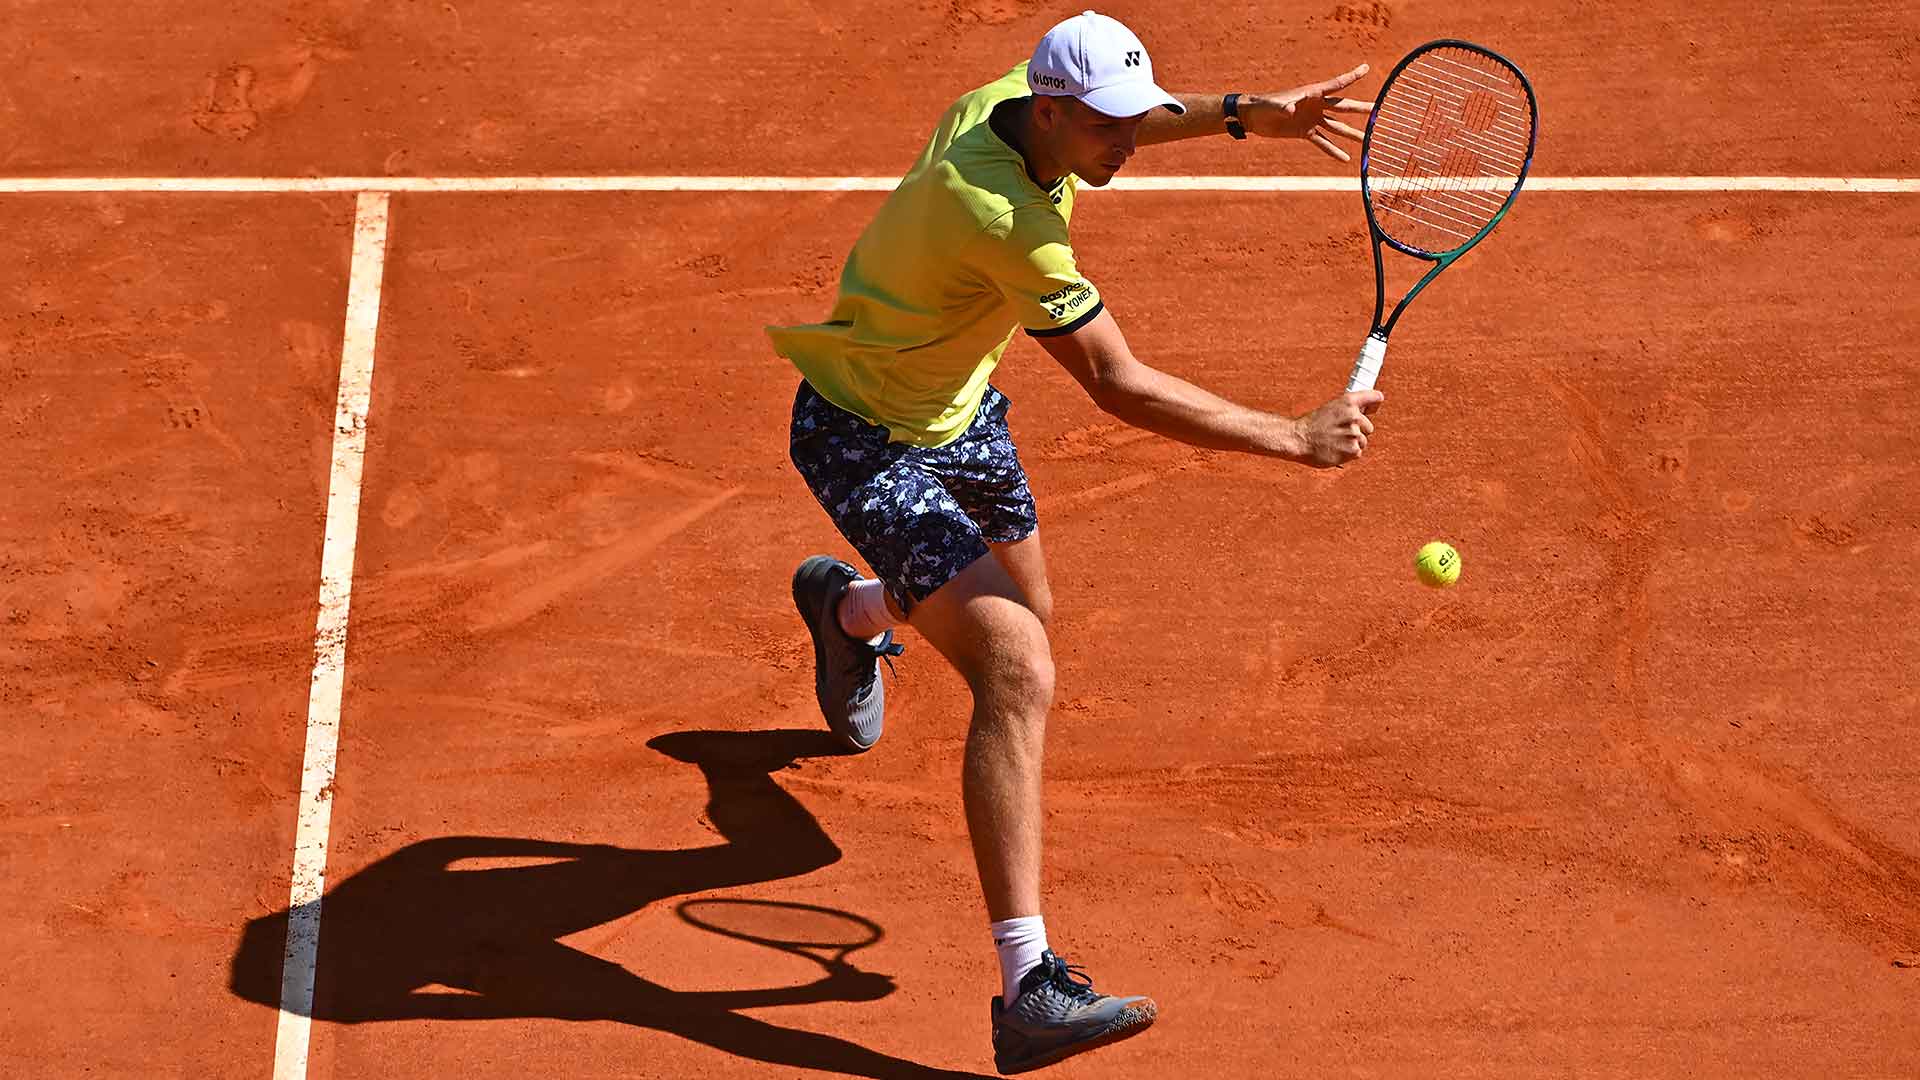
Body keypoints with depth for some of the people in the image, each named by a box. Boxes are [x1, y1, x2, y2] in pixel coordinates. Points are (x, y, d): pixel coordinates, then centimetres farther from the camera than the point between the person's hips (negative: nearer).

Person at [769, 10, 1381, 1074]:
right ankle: (1028, 989, -28)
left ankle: (844, 605, 64)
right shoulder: (1003, 219, -36)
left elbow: (1128, 119, 15)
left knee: (1025, 612, 30)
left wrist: (1248, 112, 0)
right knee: (1018, 674, -23)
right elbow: (1121, 387, -31)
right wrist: (1299, 438, -27)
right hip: (865, 440, -10)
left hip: (958, 408, 10)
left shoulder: (1007, 101, -11)